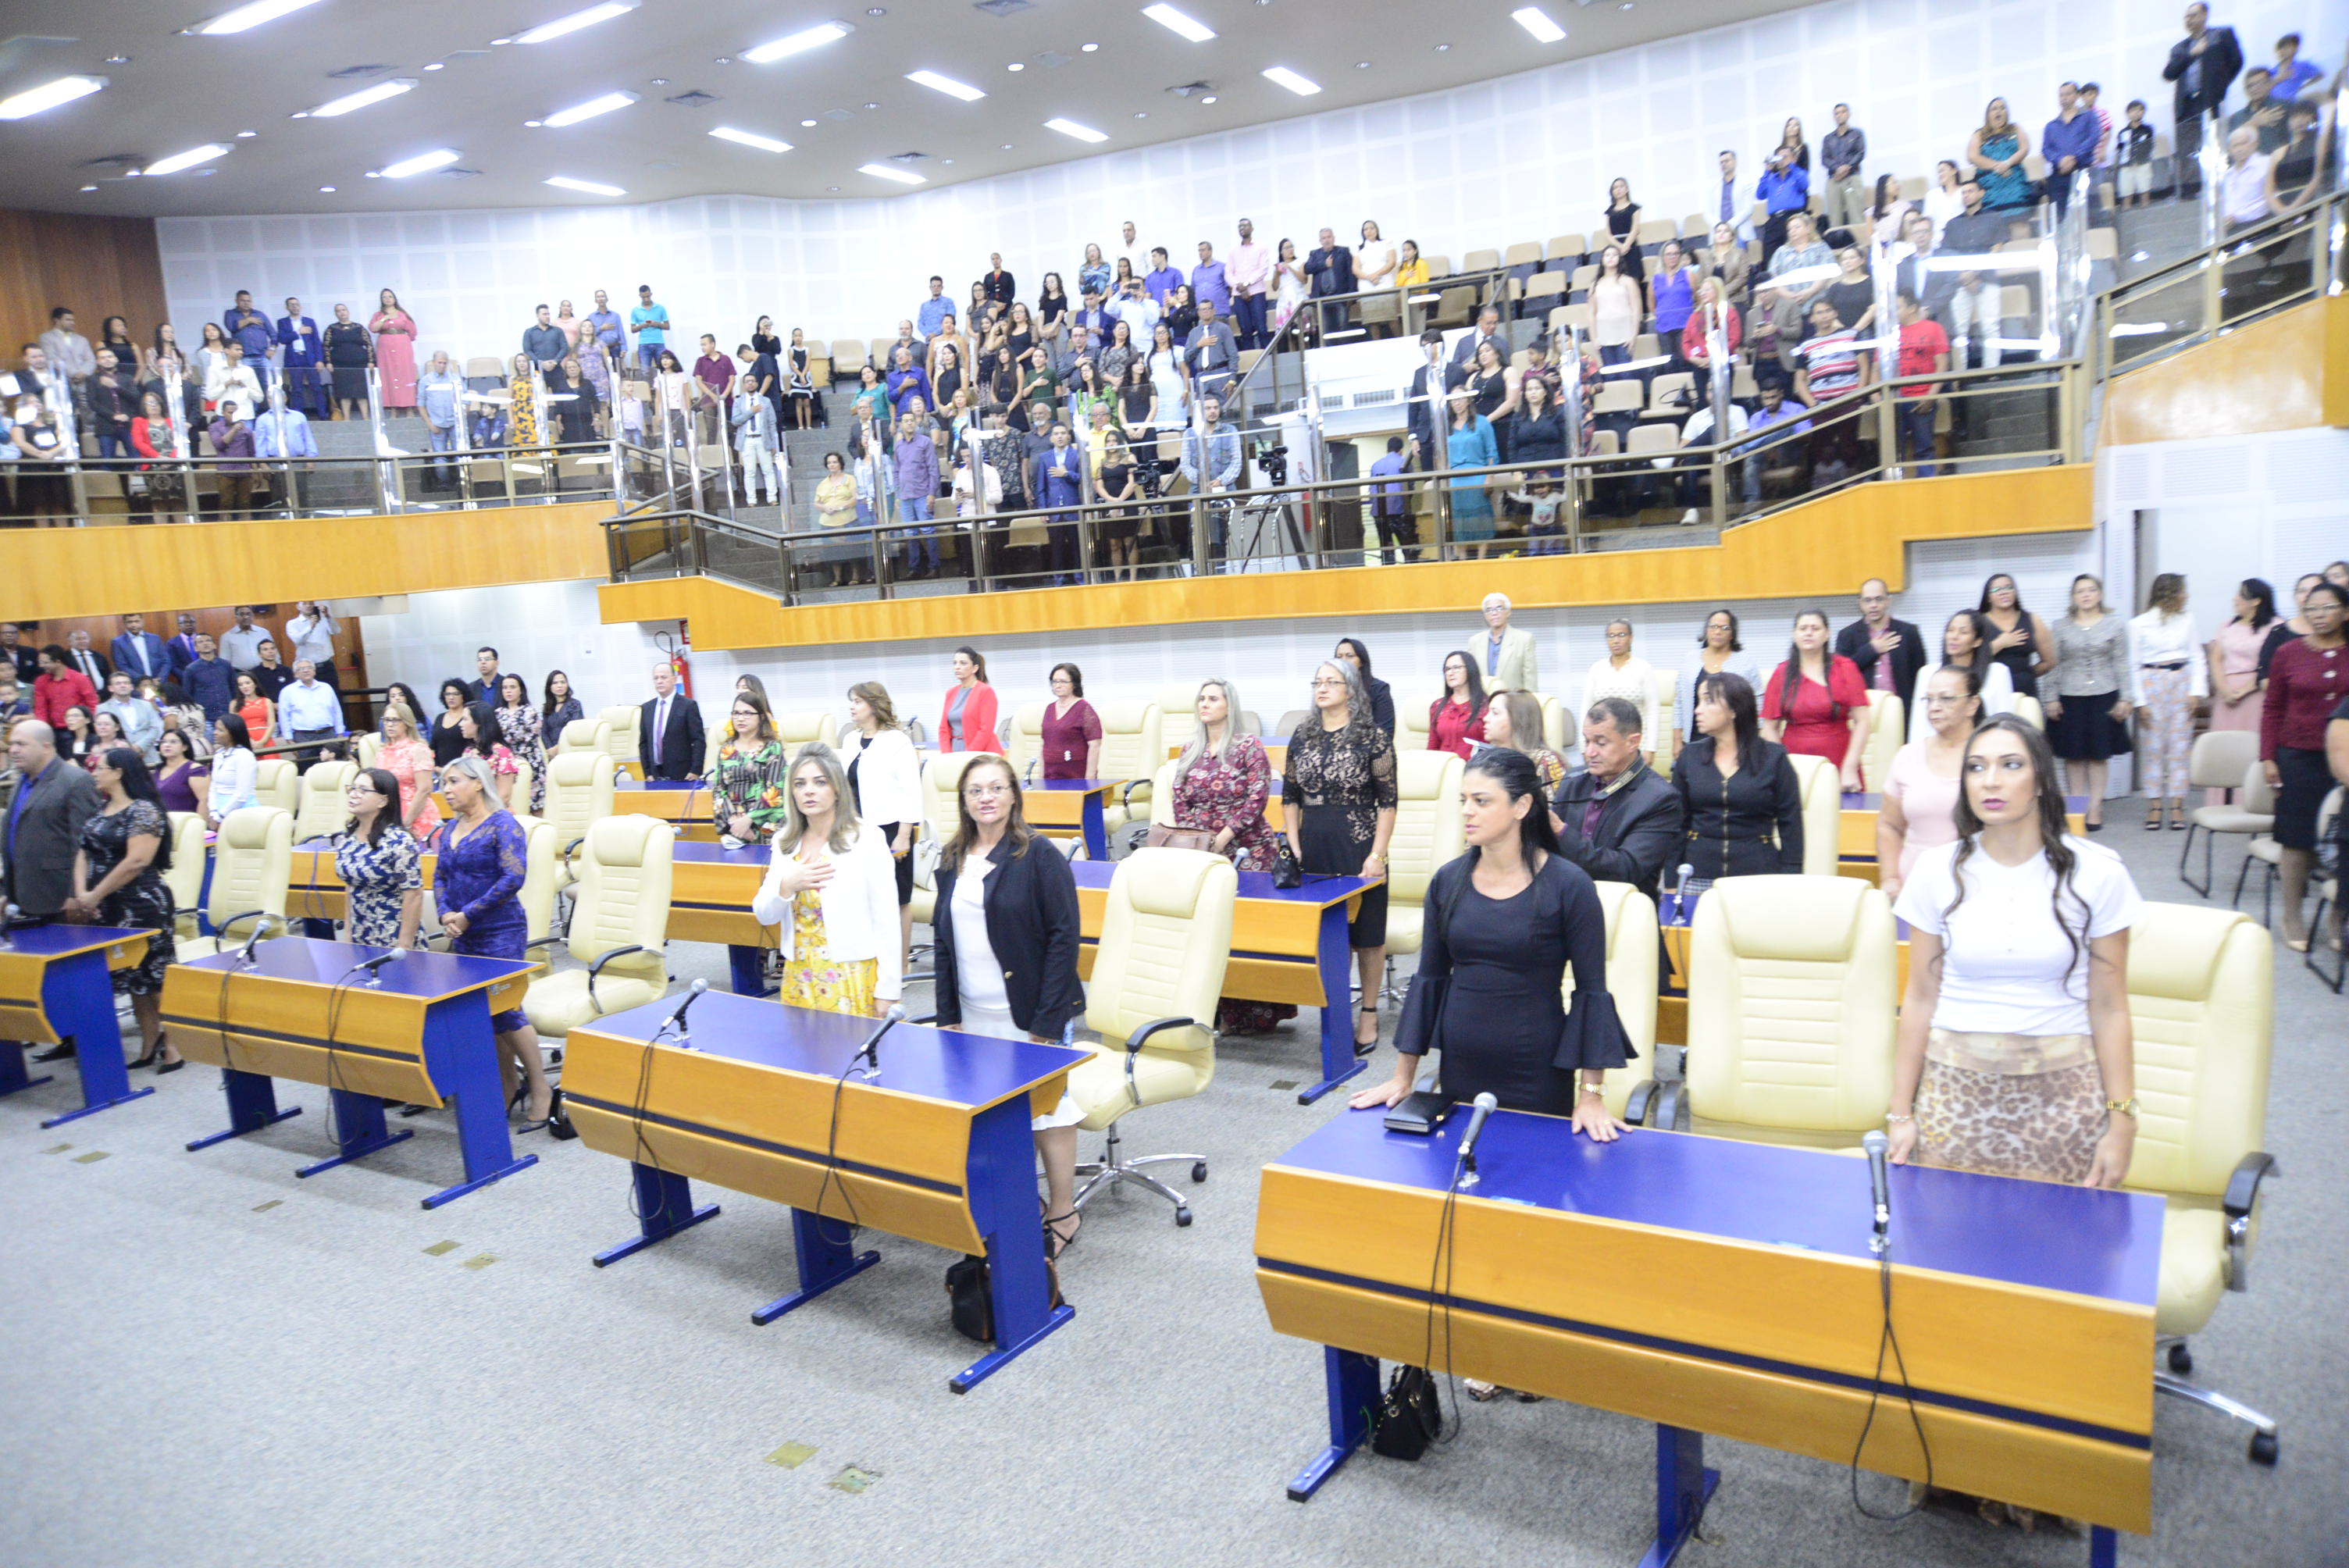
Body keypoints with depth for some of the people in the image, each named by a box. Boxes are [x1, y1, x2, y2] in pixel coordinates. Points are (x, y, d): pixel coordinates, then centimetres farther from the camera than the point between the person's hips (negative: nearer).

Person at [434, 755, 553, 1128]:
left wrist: (468, 915, -16)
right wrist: (446, 914, -6)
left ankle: (540, 1089, 4)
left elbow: (513, 879, -19)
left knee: (505, 1012, -8)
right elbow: (440, 877, 14)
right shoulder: (450, 829, 12)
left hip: (501, 935, -7)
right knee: (484, 1014, 10)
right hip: (463, 939, 7)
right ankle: (507, 1089, 22)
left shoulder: (502, 824, -10)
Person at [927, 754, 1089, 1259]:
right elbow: (943, 940, 15)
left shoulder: (1038, 856, -8)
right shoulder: (952, 861, 10)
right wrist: (948, 1014, 8)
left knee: (1046, 1108, 2)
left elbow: (1063, 937, -11)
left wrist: (1047, 1020, -15)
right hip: (974, 1017, 5)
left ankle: (1062, 1213, 16)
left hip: (1030, 1013, -5)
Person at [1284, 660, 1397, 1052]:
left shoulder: (1373, 738, -5)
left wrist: (1377, 854, -13)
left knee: (1366, 934, 4)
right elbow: (1290, 797, 13)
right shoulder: (1302, 738, 9)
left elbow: (1387, 801, -7)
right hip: (1313, 850, 4)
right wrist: (1294, 847, 4)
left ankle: (1369, 1014, 16)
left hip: (1358, 848, -4)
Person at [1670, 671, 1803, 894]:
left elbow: (1791, 825, 2)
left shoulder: (1773, 758, 1)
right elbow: (1677, 823, 8)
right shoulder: (1689, 756, 7)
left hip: (1758, 875, -2)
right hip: (1698, 878, 2)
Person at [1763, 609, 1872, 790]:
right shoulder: (1781, 674, 6)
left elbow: (1862, 722, -1)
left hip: (1839, 770, 0)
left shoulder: (1845, 668, 5)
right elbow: (1771, 728, 4)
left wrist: (1850, 768, -9)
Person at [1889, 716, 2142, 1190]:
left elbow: (2109, 1009, 0)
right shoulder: (1938, 871, 0)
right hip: (1956, 1088, 1)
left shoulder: (2096, 873, -2)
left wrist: (2122, 1123, -2)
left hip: (2062, 1092, -1)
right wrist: (1901, 1113, 2)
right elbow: (1920, 998, 3)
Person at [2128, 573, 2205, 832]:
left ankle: (2177, 807, 5)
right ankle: (2154, 808, 5)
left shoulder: (2186, 622, 8)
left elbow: (2197, 658, 9)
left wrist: (2196, 691, -3)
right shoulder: (2139, 625, -2)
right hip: (2152, 685, -3)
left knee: (2179, 747, 2)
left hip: (2182, 684, 3)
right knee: (2152, 748, -1)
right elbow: (2134, 666, -1)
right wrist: (2139, 702, -6)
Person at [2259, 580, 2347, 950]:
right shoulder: (2289, 653, 2)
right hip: (2299, 757, -1)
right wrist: (2268, 757, -1)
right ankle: (2292, 918, 14)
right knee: (2298, 838, 4)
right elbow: (2272, 709, 4)